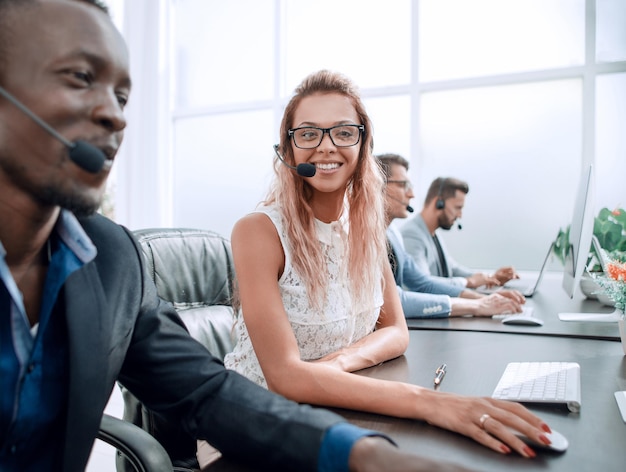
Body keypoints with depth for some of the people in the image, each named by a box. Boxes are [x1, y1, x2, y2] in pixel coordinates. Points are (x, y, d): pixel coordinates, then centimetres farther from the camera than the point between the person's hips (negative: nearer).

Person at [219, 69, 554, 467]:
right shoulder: (258, 231, -18)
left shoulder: (369, 225, 1)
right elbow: (285, 376, -25)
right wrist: (427, 402, -35)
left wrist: (342, 360, -19)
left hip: (339, 411, 5)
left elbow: (396, 331, 2)